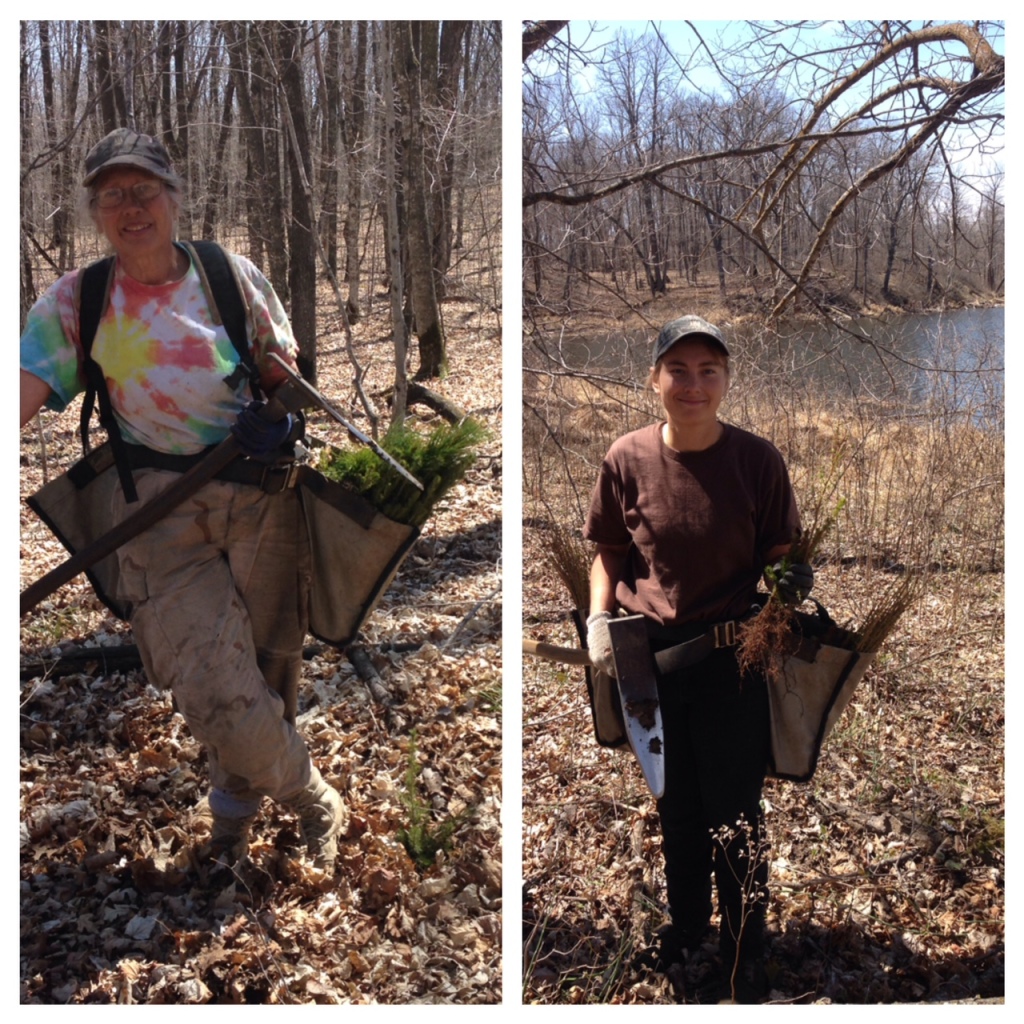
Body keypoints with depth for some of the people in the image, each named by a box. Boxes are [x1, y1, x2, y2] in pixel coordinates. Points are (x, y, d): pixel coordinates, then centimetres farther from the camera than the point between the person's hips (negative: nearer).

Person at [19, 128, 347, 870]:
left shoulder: (233, 277, 2)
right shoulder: (73, 303, 2)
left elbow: (287, 373, 13)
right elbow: (24, 396, -7)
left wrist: (278, 423, -6)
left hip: (259, 495, 1)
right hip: (159, 505, 0)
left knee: (265, 674, 7)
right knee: (211, 690, -8)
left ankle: (234, 810, 36)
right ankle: (316, 802, 19)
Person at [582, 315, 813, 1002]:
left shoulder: (758, 459, -11)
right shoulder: (628, 459, -7)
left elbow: (780, 554, -1)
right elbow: (610, 552, 5)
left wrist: (791, 579, -22)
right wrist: (599, 617, -9)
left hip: (733, 657, -2)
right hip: (650, 654, 2)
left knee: (735, 816, 7)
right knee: (676, 805, 21)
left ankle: (745, 958, 29)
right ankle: (687, 921, 46)